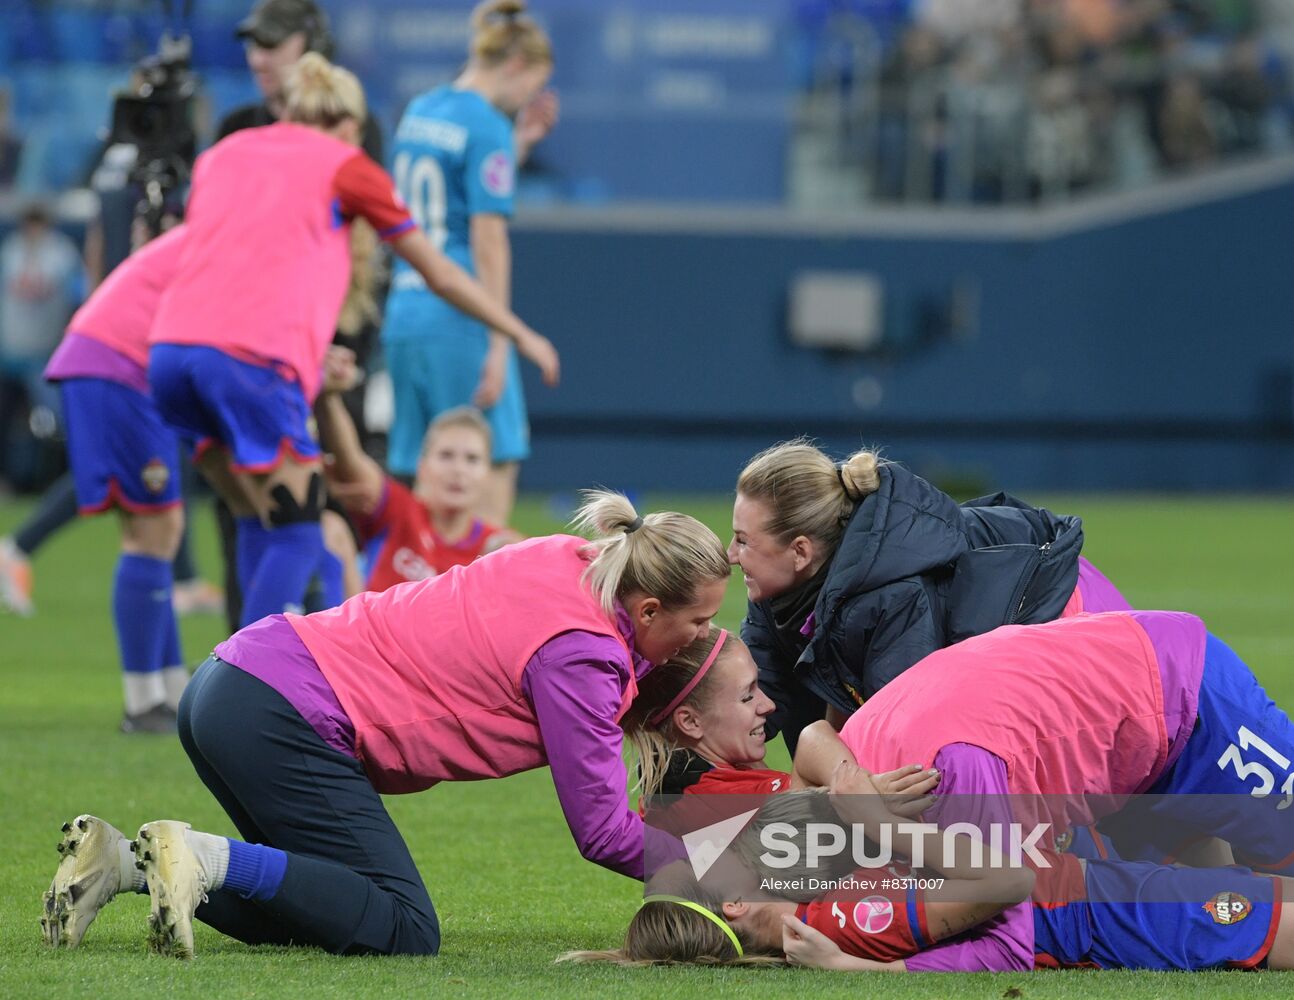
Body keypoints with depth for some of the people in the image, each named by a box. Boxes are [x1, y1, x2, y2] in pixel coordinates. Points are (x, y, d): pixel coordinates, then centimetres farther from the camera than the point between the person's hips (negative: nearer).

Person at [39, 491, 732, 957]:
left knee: (320, 909, 15)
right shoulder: (580, 651, -15)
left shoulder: (570, 561, 8)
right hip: (281, 717, -10)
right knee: (402, 933, -9)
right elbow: (602, 831, -9)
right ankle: (203, 857, -19)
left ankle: (120, 861, 2)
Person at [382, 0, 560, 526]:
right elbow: (488, 241, -14)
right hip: (461, 323, -8)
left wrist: (520, 142, 20)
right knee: (495, 469, -5)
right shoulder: (488, 127, -10)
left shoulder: (419, 110, 14)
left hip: (404, 315, 8)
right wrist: (499, 345, -14)